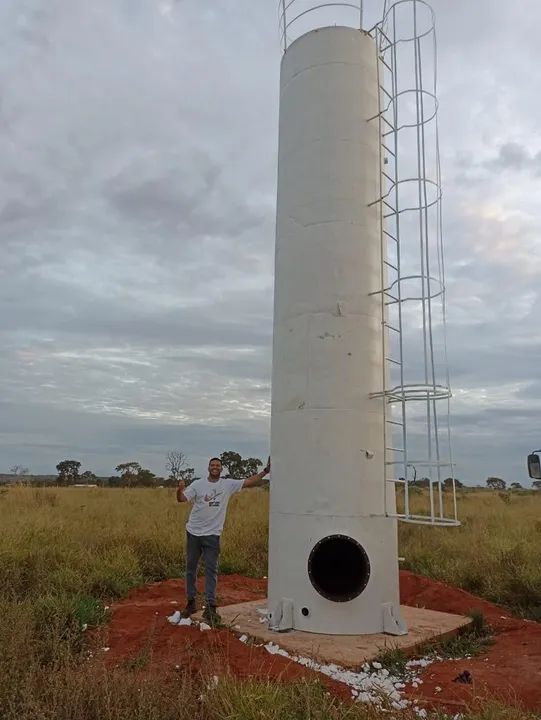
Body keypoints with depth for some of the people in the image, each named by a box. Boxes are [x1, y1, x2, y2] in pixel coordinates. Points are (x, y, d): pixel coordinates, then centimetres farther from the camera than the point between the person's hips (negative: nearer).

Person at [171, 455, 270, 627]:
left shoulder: (228, 484, -3)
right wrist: (180, 490, -31)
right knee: (191, 568, 12)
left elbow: (249, 482, -7)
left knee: (211, 570, -1)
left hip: (212, 535, -1)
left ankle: (210, 607, 3)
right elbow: (182, 499, -9)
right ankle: (191, 602, 27)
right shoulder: (198, 484, -4)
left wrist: (265, 471, -18)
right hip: (193, 533, 1)